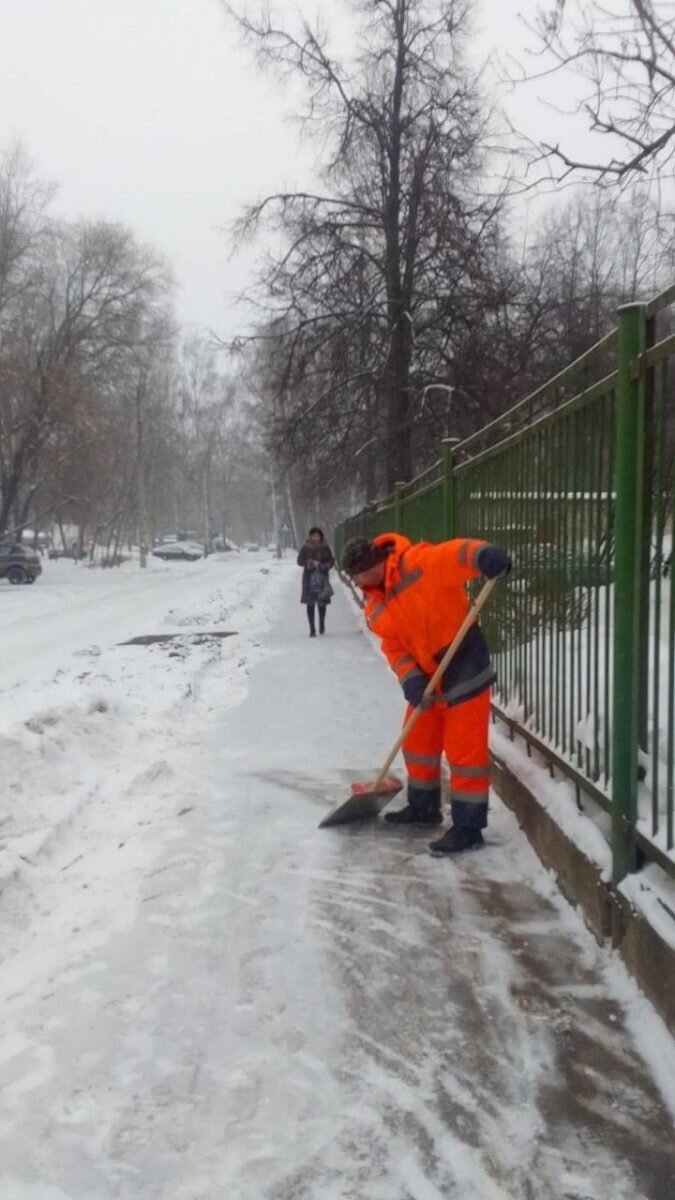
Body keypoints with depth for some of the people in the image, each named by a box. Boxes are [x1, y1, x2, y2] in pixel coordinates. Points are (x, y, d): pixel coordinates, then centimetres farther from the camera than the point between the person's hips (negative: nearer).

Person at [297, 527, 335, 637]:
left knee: (322, 602, 6)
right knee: (310, 603, -3)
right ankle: (312, 629, 1)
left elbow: (331, 561, 5)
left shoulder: (325, 548, 2)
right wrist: (310, 562, -17)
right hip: (309, 578, -1)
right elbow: (299, 560, -1)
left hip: (322, 578, 1)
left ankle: (322, 624, 31)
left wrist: (326, 566, -16)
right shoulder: (305, 548, 0)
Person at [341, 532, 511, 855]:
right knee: (418, 744, 20)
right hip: (427, 678, 9)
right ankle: (424, 807, 39)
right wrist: (410, 679, -15)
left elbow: (454, 554, -32)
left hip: (463, 669, -9)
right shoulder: (376, 607, 7)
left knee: (464, 749, -3)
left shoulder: (418, 563, -18)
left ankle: (468, 826, 4)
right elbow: (393, 646, 3)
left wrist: (485, 555, -54)